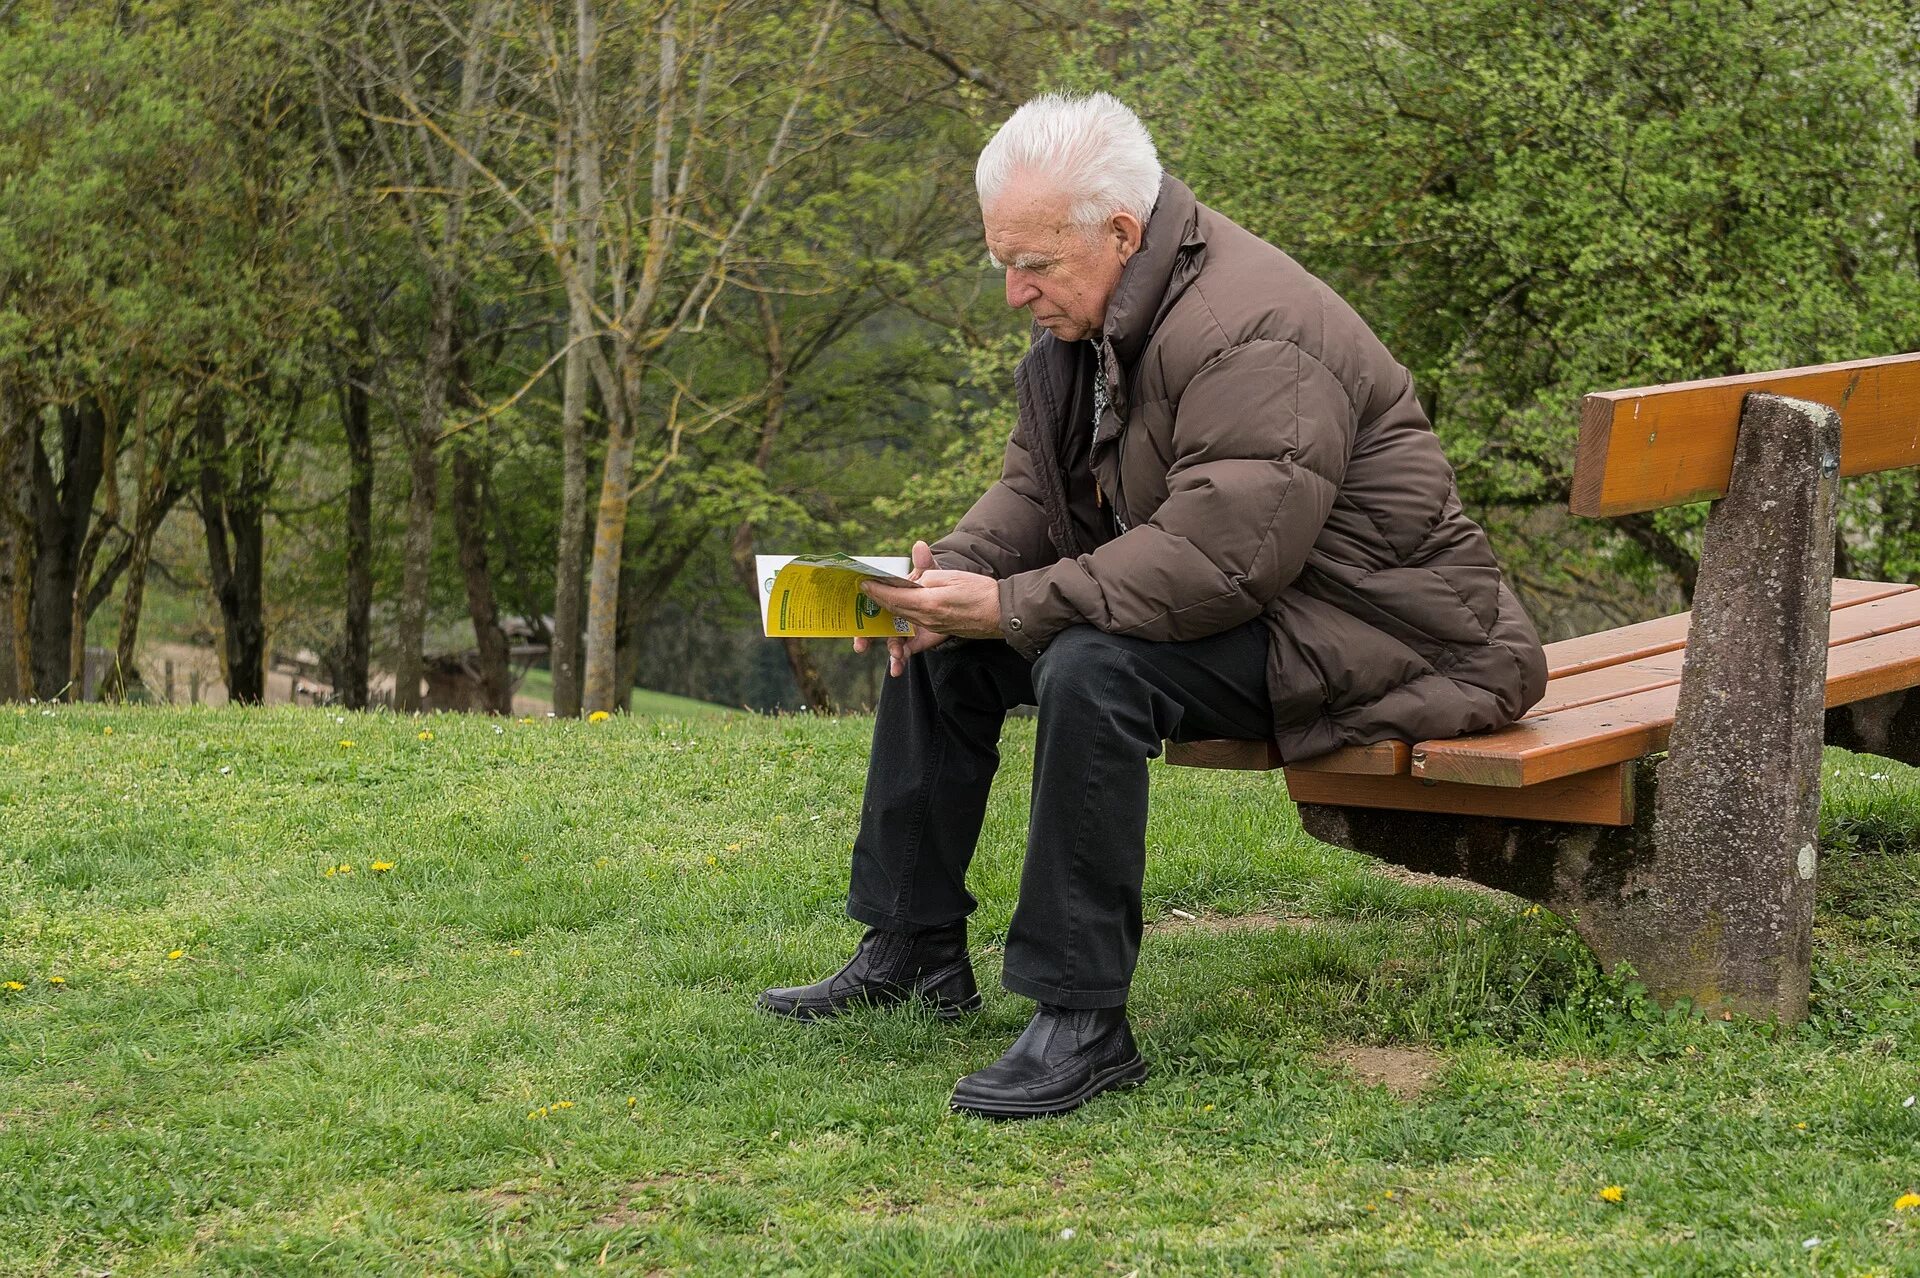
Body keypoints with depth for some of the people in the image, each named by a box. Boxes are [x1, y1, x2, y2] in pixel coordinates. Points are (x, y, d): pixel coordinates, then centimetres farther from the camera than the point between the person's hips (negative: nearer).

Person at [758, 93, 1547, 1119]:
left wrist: (1011, 607, -34)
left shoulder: (1255, 334, -26)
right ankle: (914, 950, 15)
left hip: (1352, 625, -10)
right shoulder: (1084, 321, 5)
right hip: (1194, 601, 10)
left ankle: (1083, 1020, -28)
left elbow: (1220, 556, -35)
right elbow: (1034, 489, 10)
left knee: (1091, 668, -34)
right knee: (937, 643, 6)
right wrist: (955, 570, -12)